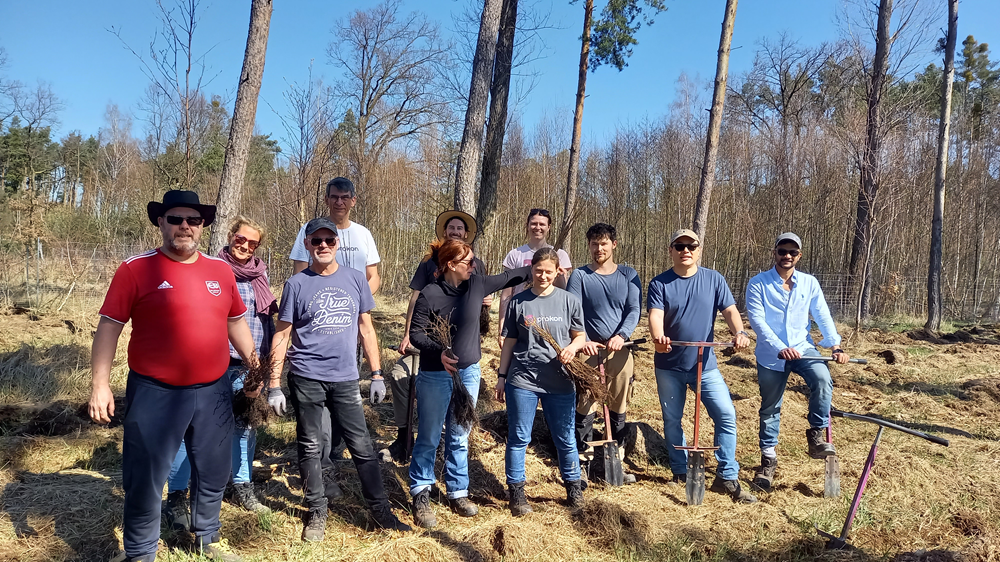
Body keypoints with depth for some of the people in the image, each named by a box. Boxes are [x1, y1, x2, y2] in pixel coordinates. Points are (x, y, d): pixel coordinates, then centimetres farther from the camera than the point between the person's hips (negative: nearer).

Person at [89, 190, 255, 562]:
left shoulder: (221, 270, 6)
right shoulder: (135, 269, -6)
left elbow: (235, 322, 15)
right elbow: (109, 326, -7)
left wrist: (256, 367, 17)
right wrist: (100, 383, -13)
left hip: (213, 392, 4)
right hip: (154, 394, -4)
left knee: (213, 473, 17)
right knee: (145, 480, 8)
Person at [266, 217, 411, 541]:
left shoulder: (355, 280, 4)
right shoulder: (296, 284, -2)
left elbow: (366, 328, 9)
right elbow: (281, 336, 0)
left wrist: (376, 373, 5)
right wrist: (274, 385, -4)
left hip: (345, 379, 1)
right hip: (306, 378, -1)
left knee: (362, 446, 5)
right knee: (310, 448, 9)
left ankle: (380, 510, 17)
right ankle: (316, 513, 24)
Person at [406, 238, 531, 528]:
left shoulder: (477, 284, -3)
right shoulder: (430, 295, -16)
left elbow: (509, 277, 9)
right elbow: (416, 333, -12)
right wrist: (438, 351, -27)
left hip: (469, 373, 5)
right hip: (436, 375, -4)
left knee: (460, 437, 15)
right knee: (429, 438, 5)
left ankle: (458, 493, 28)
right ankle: (421, 496, 20)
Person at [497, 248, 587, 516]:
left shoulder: (569, 301, 2)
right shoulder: (518, 302, 2)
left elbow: (580, 336, 11)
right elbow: (510, 341, 7)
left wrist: (573, 347, -12)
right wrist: (501, 376, 6)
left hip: (560, 382, 1)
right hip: (522, 380, 0)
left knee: (565, 438, 12)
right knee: (518, 438, 5)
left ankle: (573, 486, 31)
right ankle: (516, 492, 20)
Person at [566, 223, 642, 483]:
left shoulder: (628, 275, 6)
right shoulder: (580, 276, 1)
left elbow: (634, 310, -3)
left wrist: (621, 335, -21)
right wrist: (583, 341, -25)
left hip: (619, 350, 2)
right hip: (589, 350, -2)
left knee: (618, 409, 11)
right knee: (585, 409, -3)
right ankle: (582, 467, 7)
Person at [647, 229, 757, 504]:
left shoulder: (713, 280, 2)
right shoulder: (660, 283, -3)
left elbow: (730, 310, -6)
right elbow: (655, 315, -16)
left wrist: (739, 332, -27)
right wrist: (658, 337, -38)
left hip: (705, 364, 0)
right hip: (669, 365, 0)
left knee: (726, 415, -8)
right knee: (671, 420, 9)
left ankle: (727, 477, 2)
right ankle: (680, 473, 26)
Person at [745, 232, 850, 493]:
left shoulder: (809, 283, 5)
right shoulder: (758, 284, -6)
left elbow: (823, 316, 0)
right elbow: (757, 320, -15)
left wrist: (835, 346, -15)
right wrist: (780, 348, -28)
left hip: (803, 349, 2)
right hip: (771, 355, -2)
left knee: (822, 379, -28)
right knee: (770, 408, 7)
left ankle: (816, 435, -11)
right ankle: (768, 459, 23)